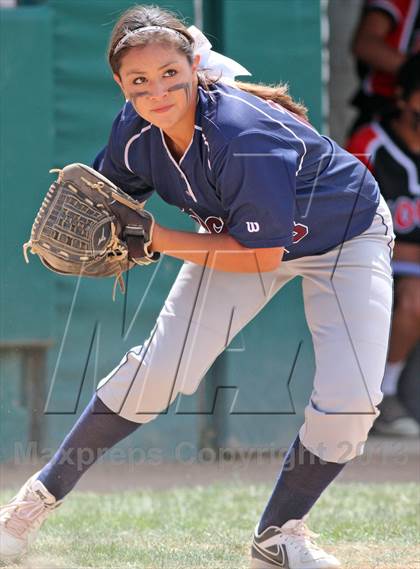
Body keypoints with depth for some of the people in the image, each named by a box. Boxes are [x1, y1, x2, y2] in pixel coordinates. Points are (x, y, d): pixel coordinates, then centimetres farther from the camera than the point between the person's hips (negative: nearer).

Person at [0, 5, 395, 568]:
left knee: (350, 400, -17)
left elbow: (260, 255, -32)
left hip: (344, 239, -4)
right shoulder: (137, 127, -20)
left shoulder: (244, 136, -39)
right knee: (160, 368, -6)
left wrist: (158, 239, -31)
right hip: (240, 232, 4)